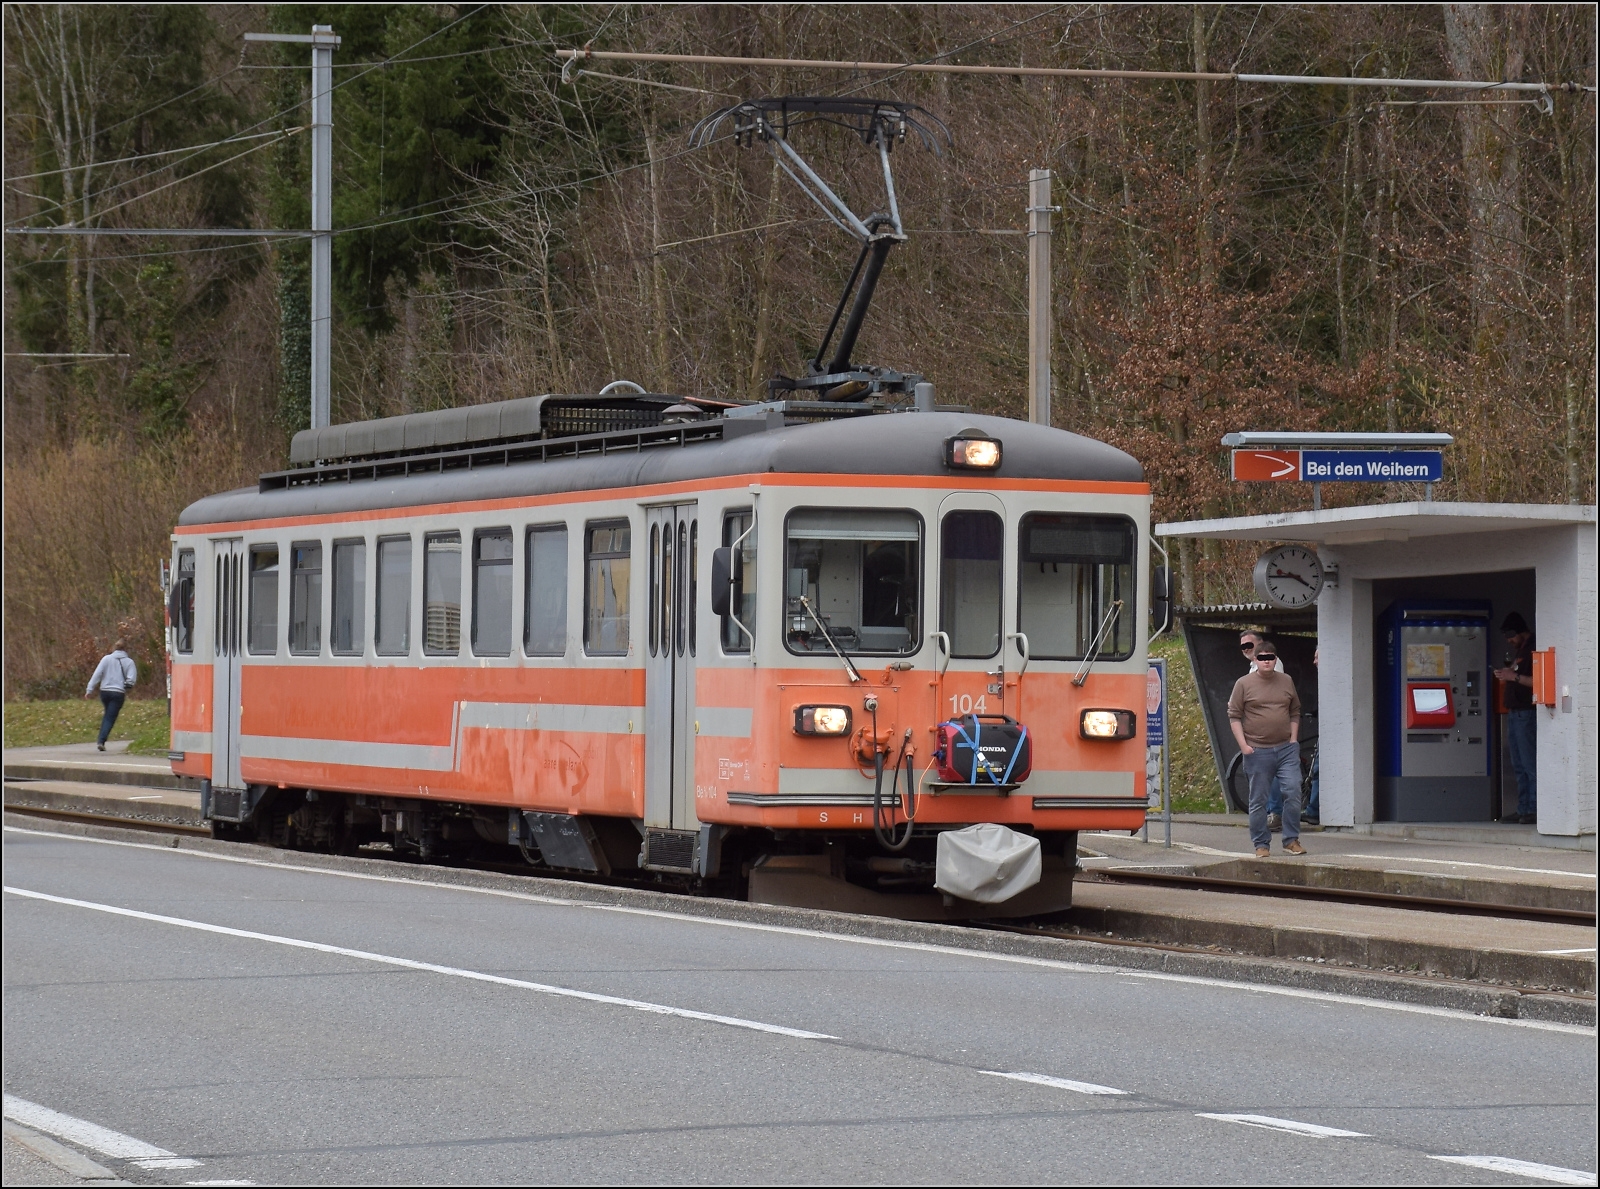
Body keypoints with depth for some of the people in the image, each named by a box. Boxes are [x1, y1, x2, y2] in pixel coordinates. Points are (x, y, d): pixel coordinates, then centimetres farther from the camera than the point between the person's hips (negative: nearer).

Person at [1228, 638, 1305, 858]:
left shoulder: (1286, 681, 11)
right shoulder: (1244, 684, 0)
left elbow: (1295, 712, 20)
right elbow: (1234, 716, 0)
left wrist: (1293, 739, 8)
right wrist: (1243, 744, -9)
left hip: (1286, 749, 2)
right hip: (1258, 751, -2)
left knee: (1293, 792, -8)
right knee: (1258, 800, 2)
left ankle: (1291, 840, 2)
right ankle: (1261, 845, 11)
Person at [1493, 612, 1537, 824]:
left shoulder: (1533, 650, -11)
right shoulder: (1518, 650, 20)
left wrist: (1515, 677, -17)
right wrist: (1506, 675, 11)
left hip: (1527, 713, -10)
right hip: (1514, 712, 10)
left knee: (1530, 764, -11)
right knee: (1518, 766, 9)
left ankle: (1534, 809, -12)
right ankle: (1523, 809, 10)